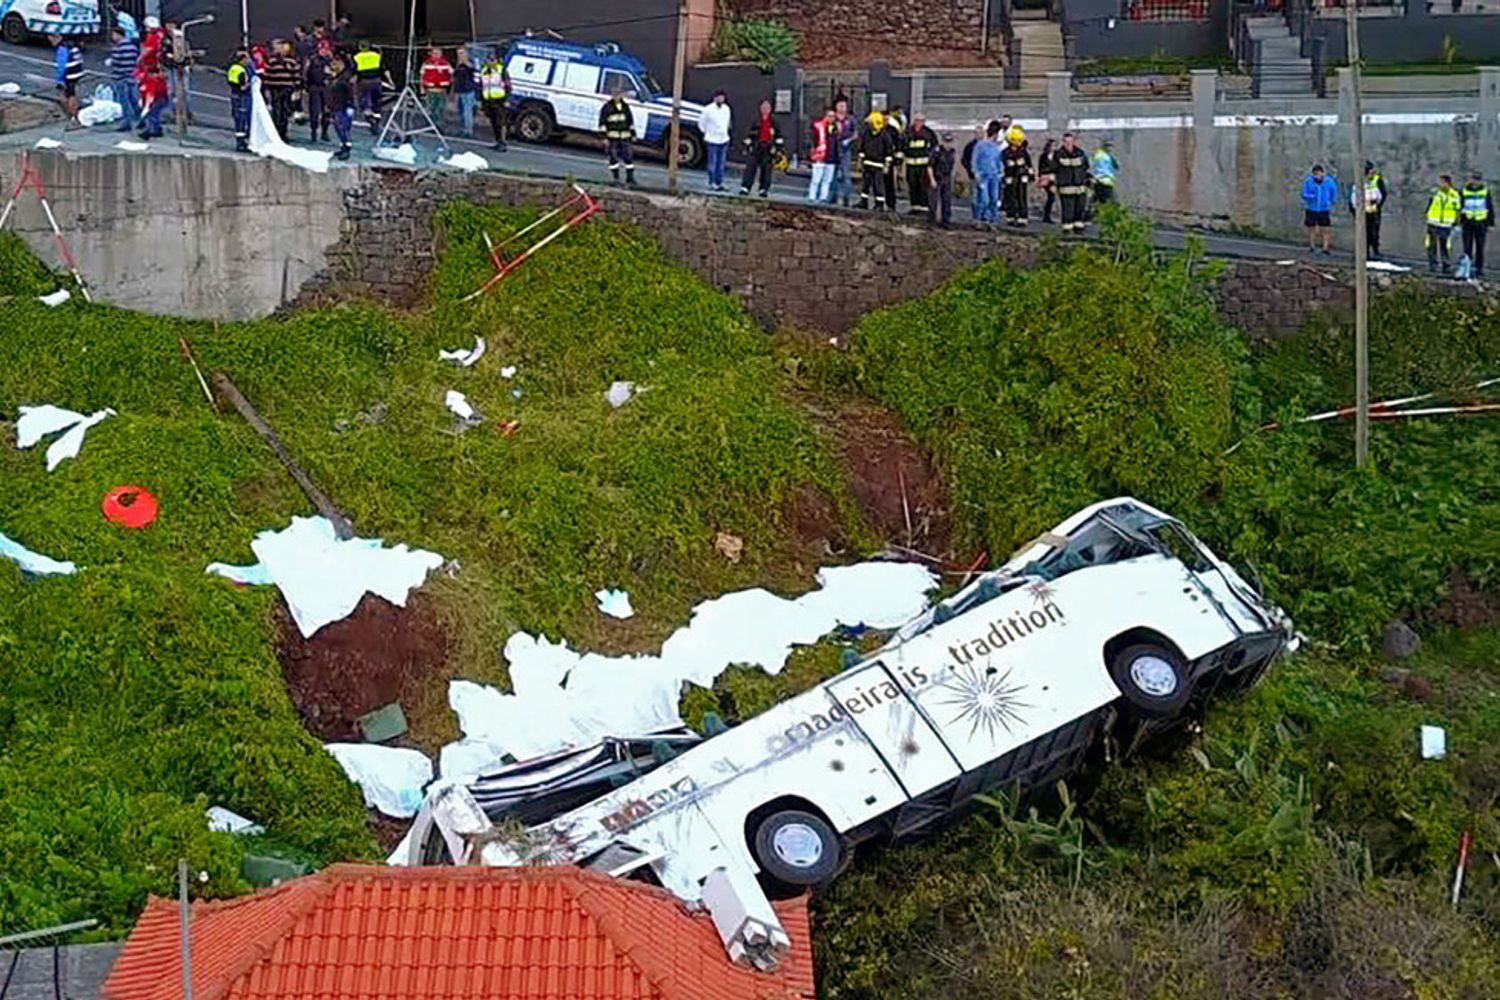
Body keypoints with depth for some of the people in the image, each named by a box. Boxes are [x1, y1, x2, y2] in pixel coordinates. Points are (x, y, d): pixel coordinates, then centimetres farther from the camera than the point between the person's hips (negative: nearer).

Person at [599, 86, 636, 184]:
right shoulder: (607, 107, -4)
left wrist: (633, 134, 16)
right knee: (614, 157, 0)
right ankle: (616, 178, 9)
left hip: (625, 137, 4)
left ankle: (630, 177, 7)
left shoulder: (625, 106, 10)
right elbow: (602, 122, -5)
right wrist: (604, 137, -10)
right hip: (612, 137, -4)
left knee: (628, 156, 1)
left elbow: (630, 121, 19)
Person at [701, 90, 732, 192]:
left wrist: (725, 132, 14)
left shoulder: (726, 109, 6)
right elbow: (701, 123, 0)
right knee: (712, 163, -4)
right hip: (713, 140, -5)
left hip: (724, 140, 5)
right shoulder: (708, 109, -9)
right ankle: (712, 183, 2)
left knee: (721, 163, 7)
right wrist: (707, 133, 2)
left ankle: (719, 183, 12)